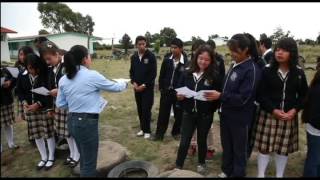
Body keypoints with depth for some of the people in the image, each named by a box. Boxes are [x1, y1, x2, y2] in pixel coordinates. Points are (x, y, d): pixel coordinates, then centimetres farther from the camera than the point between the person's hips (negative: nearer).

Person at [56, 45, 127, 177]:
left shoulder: (63, 79, 3)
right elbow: (114, 87, -1)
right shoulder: (92, 76, -14)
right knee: (89, 162, 10)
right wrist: (124, 84, 19)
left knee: (84, 158, 25)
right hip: (88, 122, -7)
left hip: (72, 121, 7)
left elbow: (60, 104, 8)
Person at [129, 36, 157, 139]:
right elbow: (131, 71, 12)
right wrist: (134, 83, -5)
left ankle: (147, 131, 9)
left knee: (146, 109, -4)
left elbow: (153, 73, -10)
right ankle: (142, 128, 23)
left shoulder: (151, 56, -7)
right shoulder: (133, 57, 8)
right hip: (137, 87, 5)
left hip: (148, 87, -4)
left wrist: (144, 85, -13)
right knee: (140, 109, 9)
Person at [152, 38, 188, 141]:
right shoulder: (167, 60, 1)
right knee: (163, 113, 9)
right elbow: (162, 75, 8)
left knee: (178, 114, 12)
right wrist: (161, 88, 5)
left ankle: (176, 132, 33)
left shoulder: (186, 62, -12)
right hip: (166, 91, 3)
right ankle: (159, 134, 20)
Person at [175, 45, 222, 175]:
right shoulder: (187, 74, -2)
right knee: (184, 141, 7)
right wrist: (179, 96, -14)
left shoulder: (214, 76, -8)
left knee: (201, 140, 17)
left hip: (205, 115, -1)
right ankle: (178, 166, 25)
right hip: (188, 113, 2)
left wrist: (214, 98, -23)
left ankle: (201, 163, 40)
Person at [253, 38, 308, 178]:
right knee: (265, 146, 5)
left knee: (284, 148, 12)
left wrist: (295, 110, -9)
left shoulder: (299, 73, 1)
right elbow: (260, 94, -7)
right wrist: (273, 110, -17)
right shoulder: (267, 70, -6)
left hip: (289, 116, 2)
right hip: (268, 115, -2)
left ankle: (280, 175, 33)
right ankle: (260, 175, 24)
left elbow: (303, 95, 7)